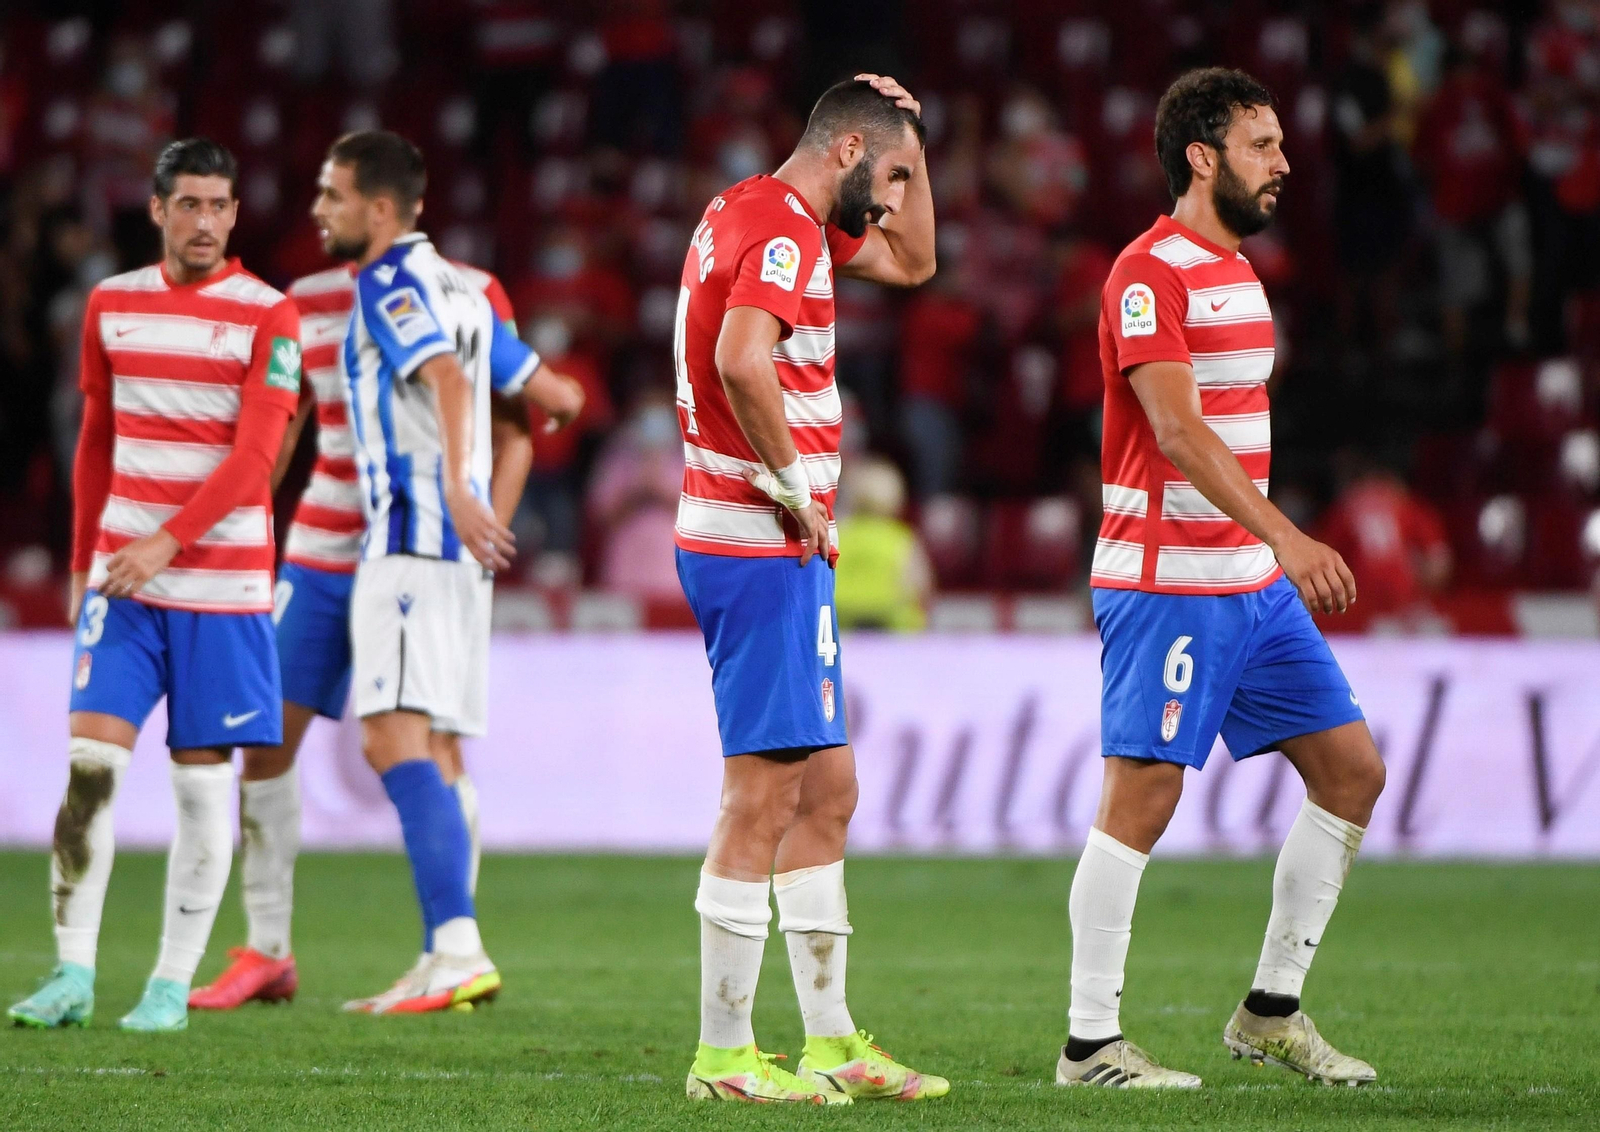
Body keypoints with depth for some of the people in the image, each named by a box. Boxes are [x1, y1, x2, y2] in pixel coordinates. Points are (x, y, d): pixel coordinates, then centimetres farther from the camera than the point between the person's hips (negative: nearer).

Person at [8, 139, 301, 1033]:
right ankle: (74, 973, -7)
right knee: (90, 762, -9)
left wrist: (166, 544, -21)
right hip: (122, 576, 3)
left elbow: (255, 458, -12)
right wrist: (83, 567, 15)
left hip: (222, 584, -3)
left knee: (203, 781, -1)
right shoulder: (113, 305, 9)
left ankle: (173, 984, 5)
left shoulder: (268, 316, -3)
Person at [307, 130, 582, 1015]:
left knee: (394, 740, -16)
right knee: (426, 755, 11)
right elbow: (558, 396, 23)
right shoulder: (454, 287, 20)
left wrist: (456, 483, -40)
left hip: (411, 538, -10)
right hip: (446, 545, 10)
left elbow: (448, 377, -25)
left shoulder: (390, 281, -7)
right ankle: (447, 959, 10)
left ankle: (459, 950, -25)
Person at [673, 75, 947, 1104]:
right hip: (762, 551, -11)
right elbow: (742, 362, -32)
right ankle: (726, 1057, -4)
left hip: (779, 555, 11)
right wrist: (796, 489, -20)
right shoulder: (782, 229, -14)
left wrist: (911, 144, 19)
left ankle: (831, 1041, 18)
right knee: (764, 800, -7)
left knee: (827, 795, 14)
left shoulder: (760, 216, 17)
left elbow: (911, 262, 32)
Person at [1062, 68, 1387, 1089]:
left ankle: (1272, 1012, 15)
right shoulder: (1149, 273, -13)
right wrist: (1287, 537, -30)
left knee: (1352, 769, 7)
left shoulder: (1239, 269, 16)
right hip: (1164, 582, -9)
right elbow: (1178, 432, -23)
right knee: (1143, 796, -9)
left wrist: (1281, 555, 20)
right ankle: (1090, 1044, -2)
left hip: (1254, 583, 9)